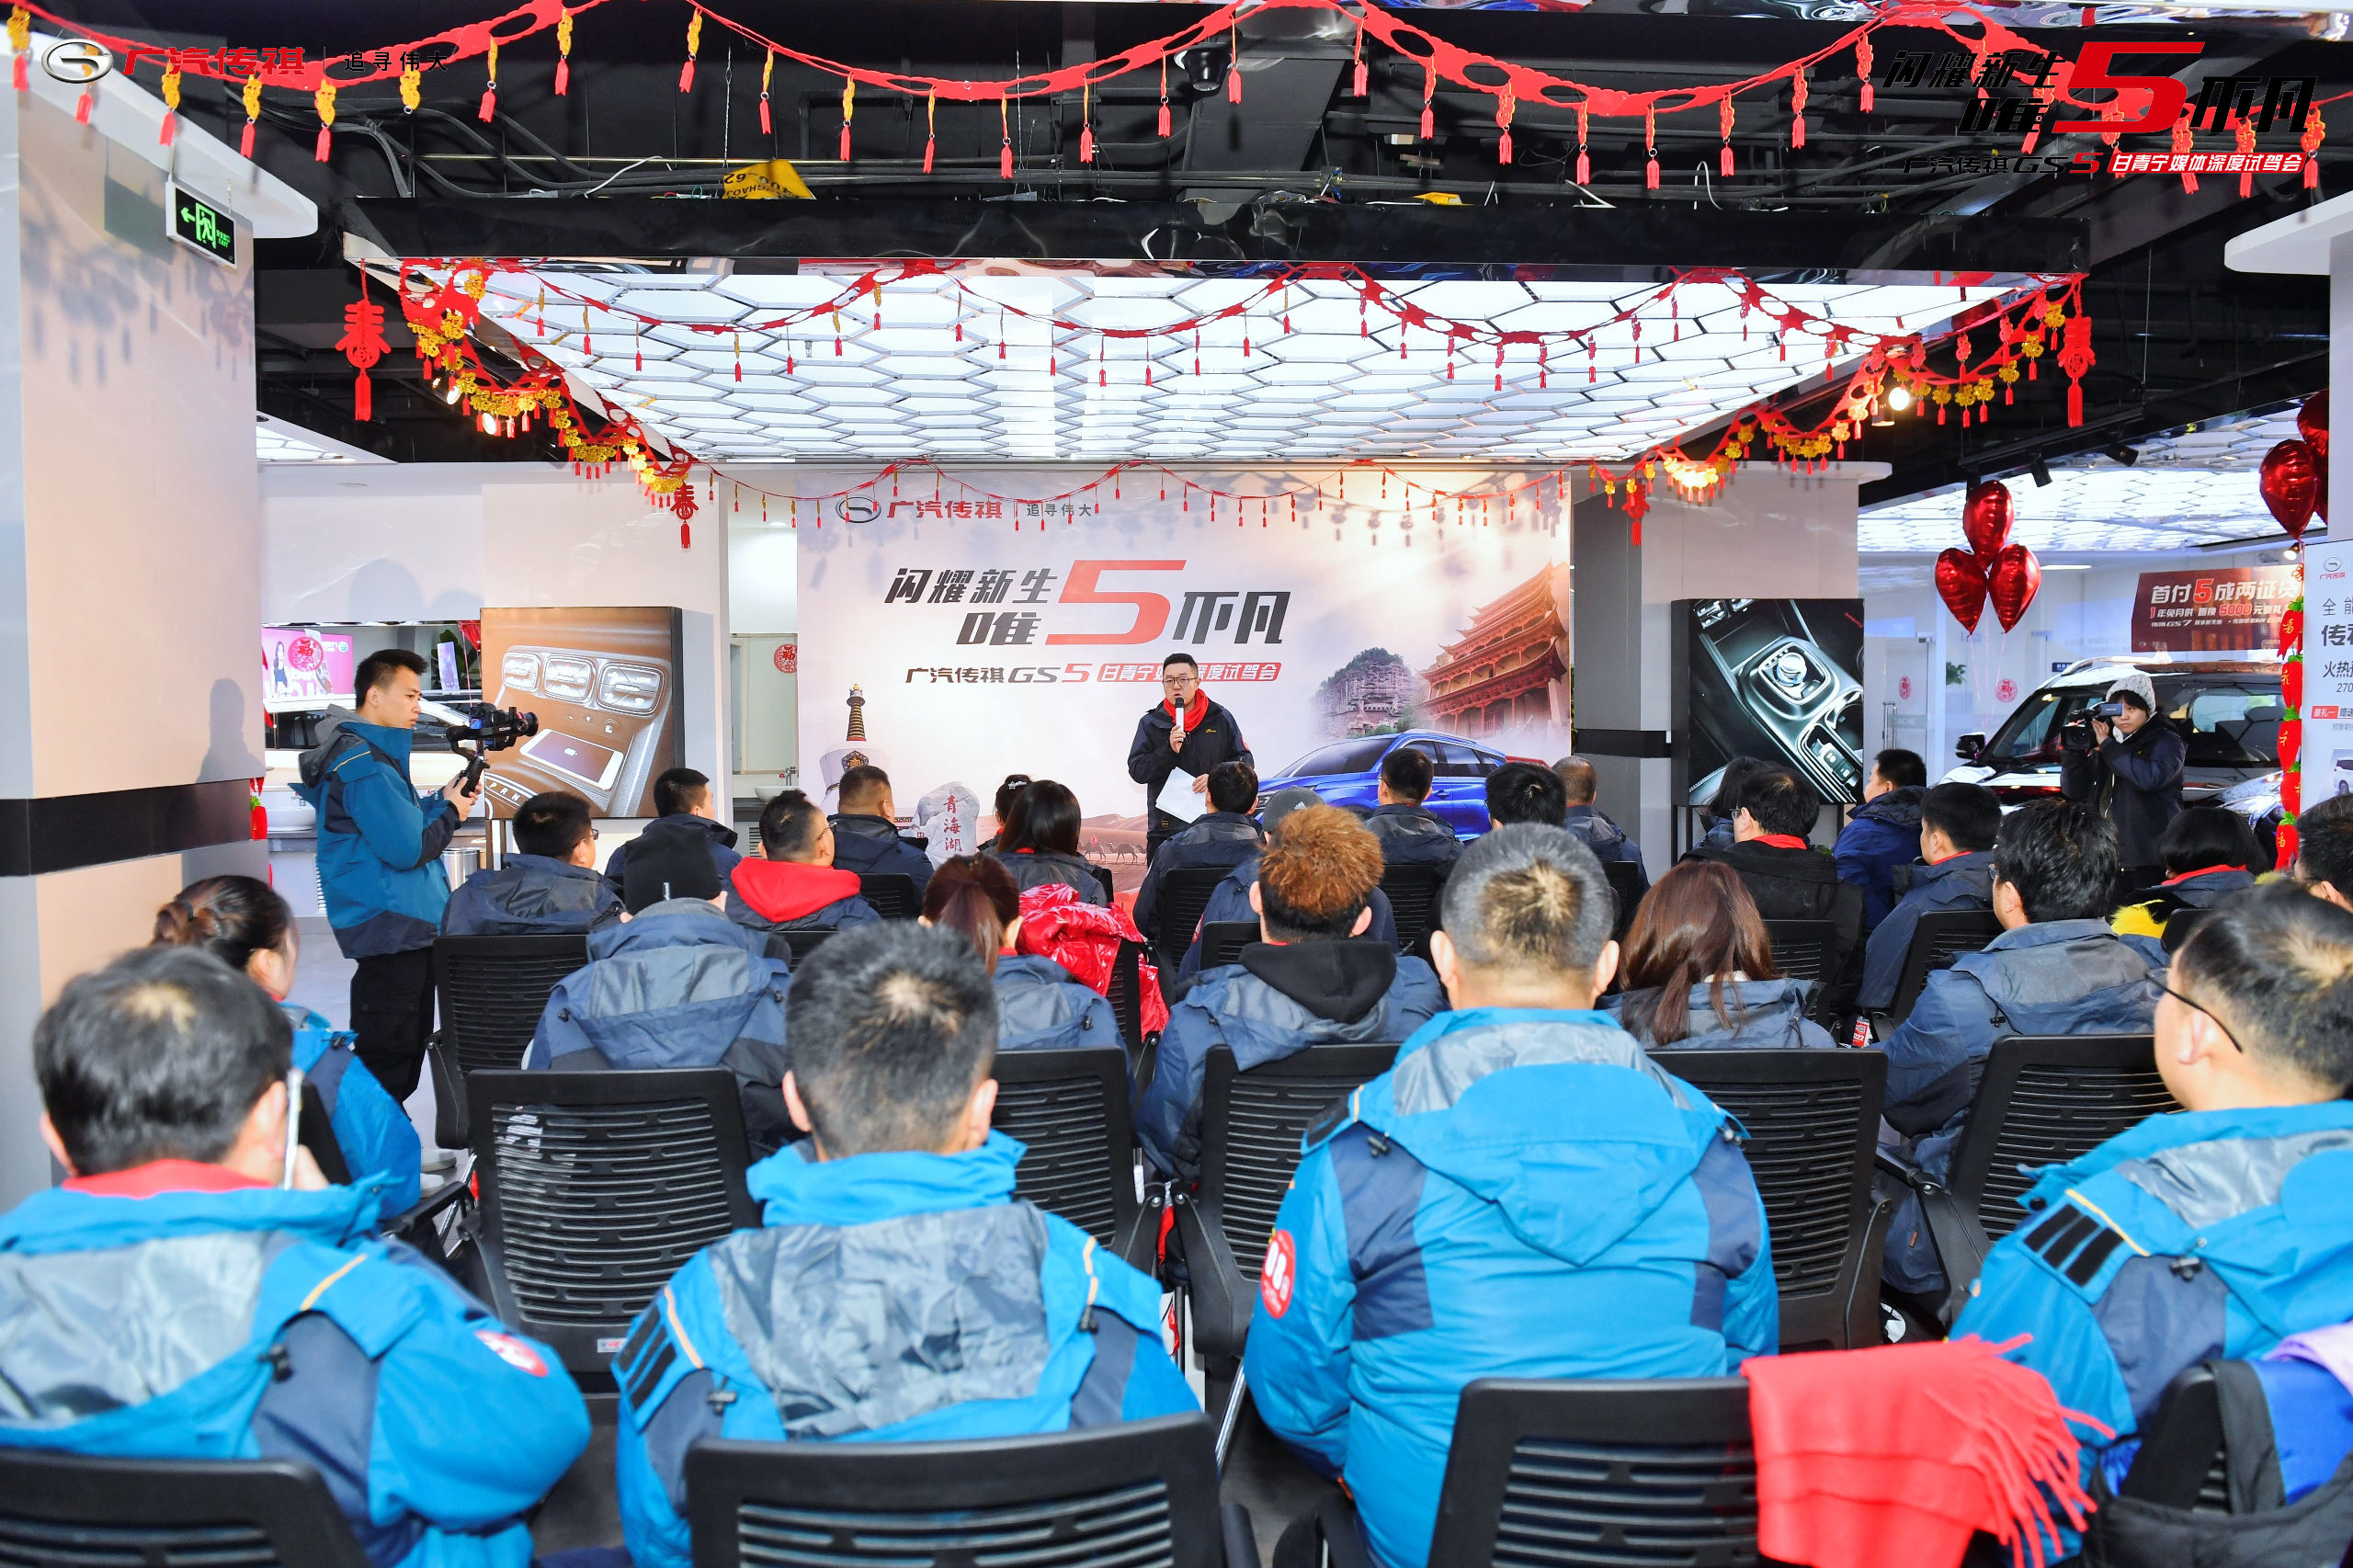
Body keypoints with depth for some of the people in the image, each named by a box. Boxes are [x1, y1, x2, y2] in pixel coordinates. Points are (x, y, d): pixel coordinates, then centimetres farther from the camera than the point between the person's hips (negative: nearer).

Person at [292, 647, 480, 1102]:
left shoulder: (370, 752, 17)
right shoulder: (363, 763, -17)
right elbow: (406, 849, -21)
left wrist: (439, 800, 8)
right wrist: (449, 812, -6)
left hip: (403, 924, 11)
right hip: (390, 928, -11)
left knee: (406, 1046, 16)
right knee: (390, 1056, -7)